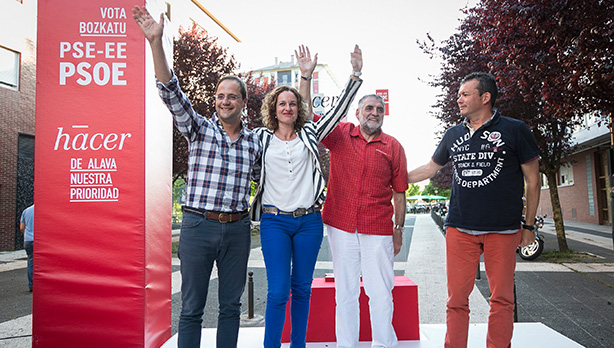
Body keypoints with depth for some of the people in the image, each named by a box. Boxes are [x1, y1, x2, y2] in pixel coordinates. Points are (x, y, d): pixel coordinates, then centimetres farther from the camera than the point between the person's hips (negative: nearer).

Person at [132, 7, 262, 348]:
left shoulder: (255, 142, 9)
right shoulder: (199, 129, 0)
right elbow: (172, 93, -14)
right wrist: (156, 42, -22)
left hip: (237, 229, 3)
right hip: (199, 226, -3)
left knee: (231, 305, 14)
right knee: (192, 308, 6)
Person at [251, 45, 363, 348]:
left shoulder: (309, 134, 8)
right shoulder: (261, 138, 7)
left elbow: (339, 109, 5)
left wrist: (356, 74, 0)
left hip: (309, 221, 2)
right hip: (274, 221, -2)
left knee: (302, 288, 11)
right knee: (278, 290, -5)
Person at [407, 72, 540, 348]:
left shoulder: (514, 130, 1)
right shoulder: (453, 135, 11)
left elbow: (532, 179, 4)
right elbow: (430, 168, 22)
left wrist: (528, 226, 3)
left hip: (502, 230, -2)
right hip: (459, 229, 3)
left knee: (502, 299, 6)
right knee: (457, 299, 5)